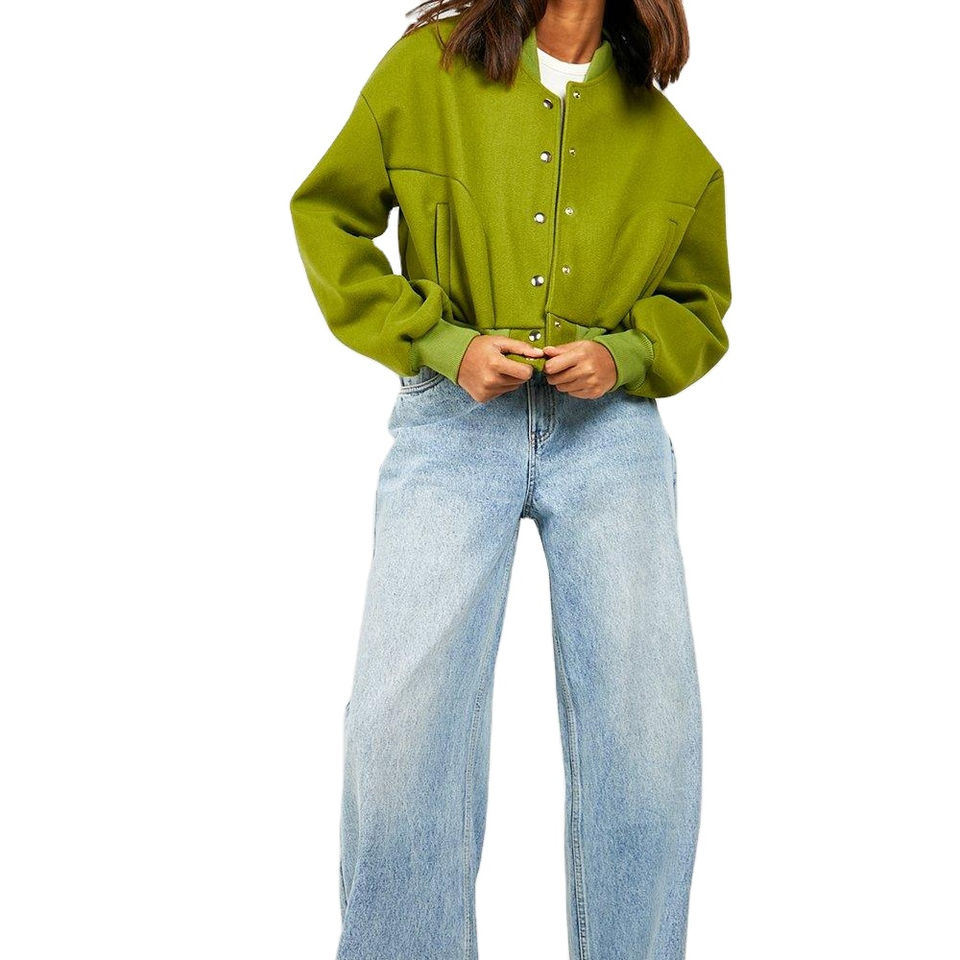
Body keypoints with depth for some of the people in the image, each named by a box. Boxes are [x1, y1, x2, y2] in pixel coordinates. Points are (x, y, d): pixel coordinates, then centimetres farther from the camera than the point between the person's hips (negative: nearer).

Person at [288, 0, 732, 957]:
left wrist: (623, 356, -3)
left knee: (648, 713, -11)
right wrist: (440, 341, -4)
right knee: (403, 711, -15)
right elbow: (327, 217, 9)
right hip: (453, 413, -1)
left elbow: (697, 304, 20)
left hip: (610, 422, 2)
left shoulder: (669, 141, 10)